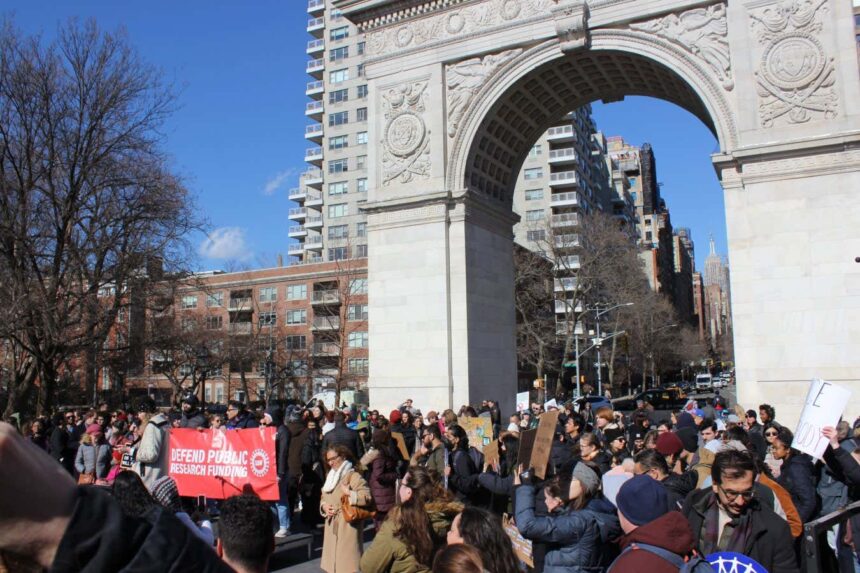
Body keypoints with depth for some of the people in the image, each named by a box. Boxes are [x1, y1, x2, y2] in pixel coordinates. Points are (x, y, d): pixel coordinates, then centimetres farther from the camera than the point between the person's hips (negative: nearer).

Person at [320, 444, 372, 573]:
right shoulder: (330, 477, 17)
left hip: (348, 527, -8)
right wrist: (324, 506, 2)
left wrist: (350, 494, -25)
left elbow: (367, 497, -18)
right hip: (332, 528, 8)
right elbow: (323, 498, 22)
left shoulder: (353, 476, -9)